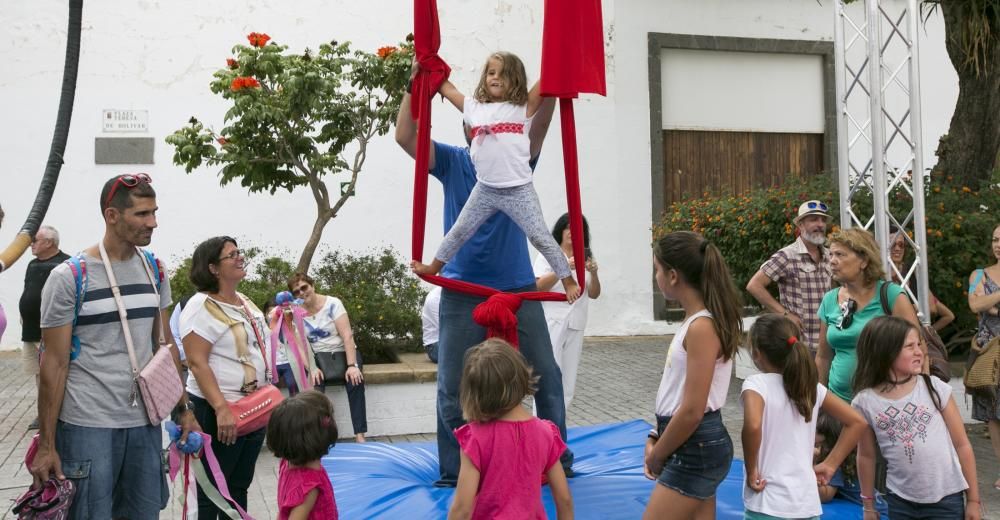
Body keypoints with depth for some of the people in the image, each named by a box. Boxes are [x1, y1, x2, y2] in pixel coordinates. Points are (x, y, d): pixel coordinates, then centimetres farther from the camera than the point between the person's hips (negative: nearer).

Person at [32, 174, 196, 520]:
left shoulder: (154, 270, 6)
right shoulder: (68, 277, -9)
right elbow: (54, 363, -7)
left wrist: (182, 408, 12)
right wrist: (46, 444, -7)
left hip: (145, 421, 5)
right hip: (87, 426, -5)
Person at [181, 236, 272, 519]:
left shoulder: (246, 302, 11)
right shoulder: (201, 306, -13)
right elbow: (197, 363, -20)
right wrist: (222, 409, -27)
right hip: (219, 410, -8)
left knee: (240, 486, 16)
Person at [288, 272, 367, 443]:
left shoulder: (332, 303, -10)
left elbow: (347, 335, -16)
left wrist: (352, 365, -26)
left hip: (343, 353, -2)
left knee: (355, 381, -31)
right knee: (314, 386, -31)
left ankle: (360, 435, -30)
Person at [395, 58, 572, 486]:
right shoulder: (451, 162, 1)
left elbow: (540, 124, -13)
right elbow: (405, 136, -11)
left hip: (518, 288, 1)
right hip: (462, 291, -1)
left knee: (547, 378, 8)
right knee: (452, 388, 4)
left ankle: (559, 461, 25)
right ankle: (453, 474, 18)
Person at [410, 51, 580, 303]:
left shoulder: (523, 108, -2)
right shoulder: (474, 108, 7)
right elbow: (446, 87, 16)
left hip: (519, 190, -4)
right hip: (484, 190, 4)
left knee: (541, 238, -1)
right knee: (458, 233, 17)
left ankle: (569, 281, 10)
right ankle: (433, 268, 36)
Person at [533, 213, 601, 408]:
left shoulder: (585, 258, 13)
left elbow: (594, 294, 9)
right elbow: (538, 287, -12)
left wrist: (593, 273, -10)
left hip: (575, 325, 5)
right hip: (551, 323, -5)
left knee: (568, 381, 7)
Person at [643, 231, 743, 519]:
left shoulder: (702, 327, -22)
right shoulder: (696, 320, 8)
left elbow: (692, 411, -22)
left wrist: (657, 456, -10)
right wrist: (656, 439, 7)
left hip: (695, 448, -9)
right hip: (694, 445, 9)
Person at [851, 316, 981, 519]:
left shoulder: (934, 388, -7)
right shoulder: (865, 402, -6)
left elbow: (962, 445, 0)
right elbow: (866, 456, 6)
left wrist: (973, 499, 2)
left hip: (946, 499, 0)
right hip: (900, 502, 1)